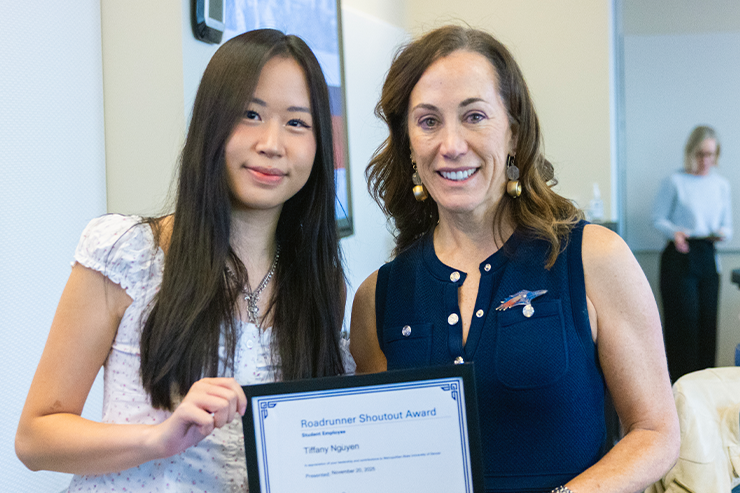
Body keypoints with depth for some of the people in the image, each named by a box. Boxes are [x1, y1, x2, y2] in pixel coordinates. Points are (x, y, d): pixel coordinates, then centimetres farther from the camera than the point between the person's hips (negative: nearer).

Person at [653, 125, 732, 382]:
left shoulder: (721, 185, 13)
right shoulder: (675, 182, -1)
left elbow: (727, 225, 16)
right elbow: (658, 218, 0)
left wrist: (722, 234, -6)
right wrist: (674, 232, -19)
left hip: (708, 257, 5)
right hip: (679, 257, -4)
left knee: (707, 321, 3)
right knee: (684, 320, -7)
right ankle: (681, 381, -2)